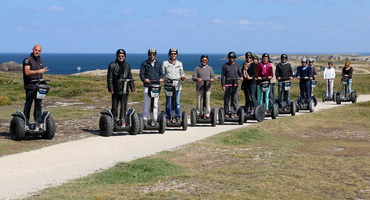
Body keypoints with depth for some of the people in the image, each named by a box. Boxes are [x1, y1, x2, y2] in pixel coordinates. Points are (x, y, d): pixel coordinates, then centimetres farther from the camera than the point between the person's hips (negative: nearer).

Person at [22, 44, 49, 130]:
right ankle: (25, 123, -1)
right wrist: (38, 71, -23)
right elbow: (27, 72, -19)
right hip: (30, 86, -7)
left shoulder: (40, 61, 18)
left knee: (39, 105, 7)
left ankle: (38, 122, 12)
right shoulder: (28, 60, -6)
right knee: (28, 104, -4)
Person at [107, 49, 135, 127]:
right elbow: (109, 78, -3)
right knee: (115, 106, 1)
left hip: (125, 90, 4)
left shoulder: (127, 66, 13)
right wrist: (110, 89, -11)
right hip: (116, 90, -3)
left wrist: (132, 88, 11)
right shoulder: (112, 65, 0)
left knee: (124, 107, 7)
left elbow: (130, 78, 17)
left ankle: (122, 121, 14)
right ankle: (113, 120, 7)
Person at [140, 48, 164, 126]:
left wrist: (161, 78, -7)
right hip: (147, 86, -2)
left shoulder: (158, 64, 16)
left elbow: (161, 73, 16)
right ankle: (144, 119, 0)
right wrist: (144, 79, -18)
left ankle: (154, 120, 7)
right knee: (146, 103, -4)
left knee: (155, 104, 2)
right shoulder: (144, 63, 9)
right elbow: (141, 73, 3)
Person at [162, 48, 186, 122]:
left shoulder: (179, 63, 16)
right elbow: (162, 73, 9)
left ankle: (177, 117, 4)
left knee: (177, 102, -1)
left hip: (177, 85, 1)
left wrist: (183, 77, -5)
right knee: (168, 102, -2)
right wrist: (165, 79, -10)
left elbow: (182, 73, 16)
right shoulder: (165, 63, 10)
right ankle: (168, 117, 5)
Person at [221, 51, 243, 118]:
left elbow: (240, 73, 13)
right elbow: (223, 76, 2)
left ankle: (234, 113, 6)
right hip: (227, 85, -2)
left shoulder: (237, 65, 13)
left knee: (235, 99, 2)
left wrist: (241, 77, -12)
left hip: (235, 85, 2)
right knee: (226, 99, -2)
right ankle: (226, 113, 3)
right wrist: (223, 85, -5)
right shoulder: (225, 65, 4)